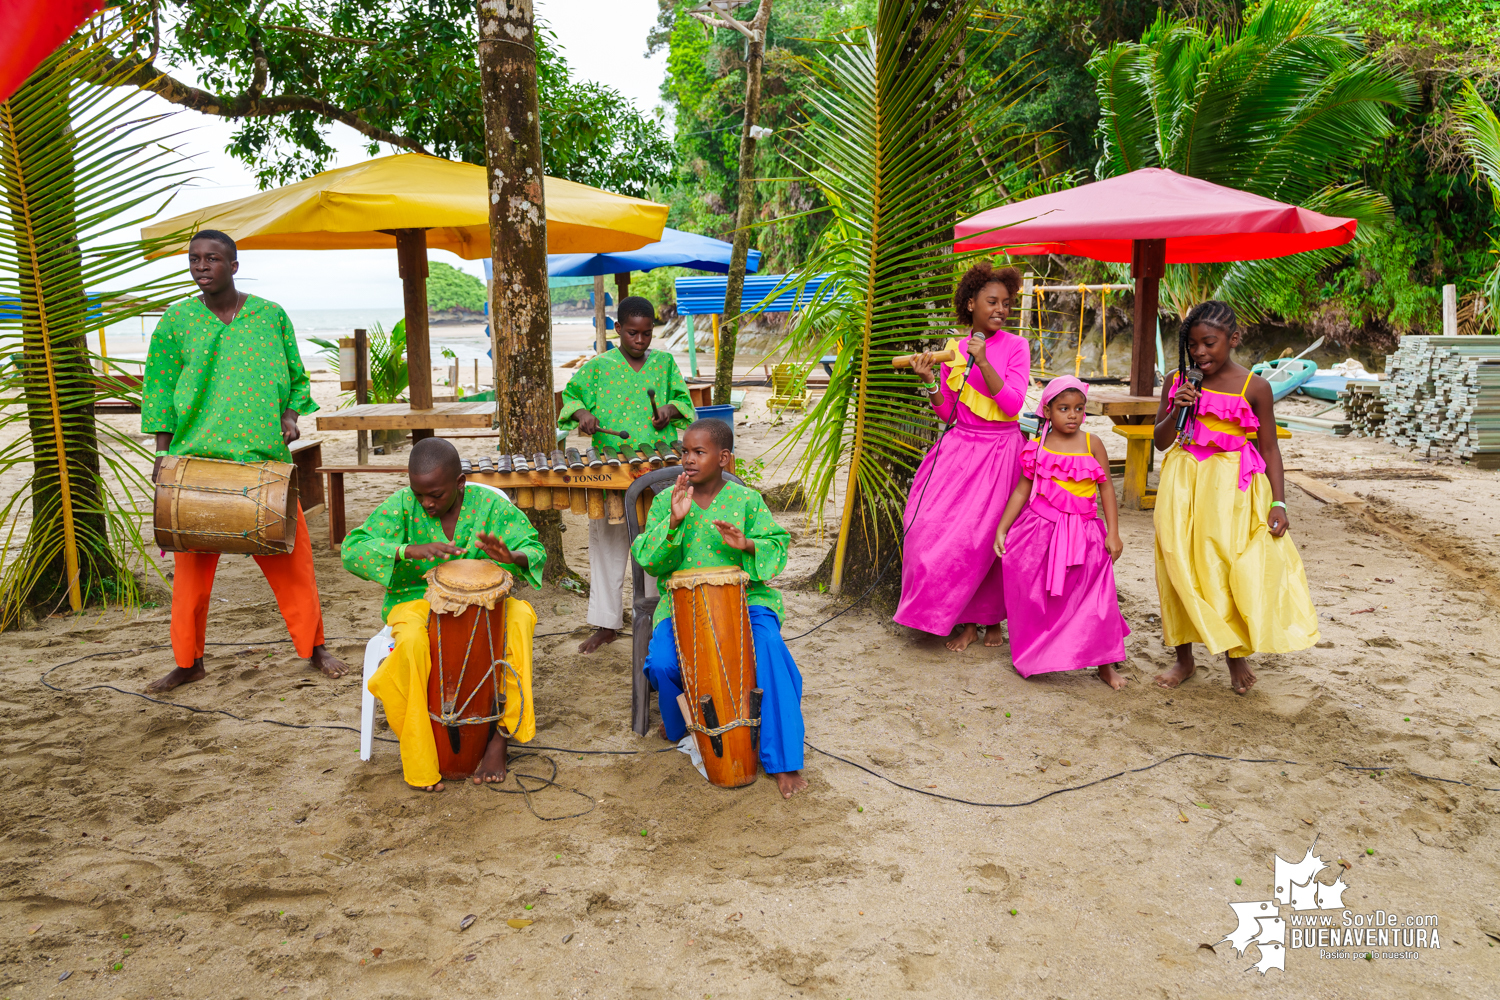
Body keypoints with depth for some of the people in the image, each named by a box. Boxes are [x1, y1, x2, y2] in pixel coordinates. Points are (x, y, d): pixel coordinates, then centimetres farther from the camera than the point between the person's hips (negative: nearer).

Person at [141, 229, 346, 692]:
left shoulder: (270, 315, 5)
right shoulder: (176, 320, 5)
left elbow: (296, 377, 14)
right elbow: (160, 389, 6)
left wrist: (290, 414, -4)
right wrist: (163, 453, -1)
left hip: (266, 458, 0)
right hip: (196, 459, 1)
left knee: (291, 558, 2)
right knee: (192, 564, 6)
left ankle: (315, 647, 16)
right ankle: (188, 661, 20)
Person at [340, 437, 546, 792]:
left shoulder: (490, 505, -6)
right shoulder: (401, 506, -8)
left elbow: (535, 552, -6)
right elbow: (352, 550, -19)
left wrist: (513, 557, -32)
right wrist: (412, 550, -35)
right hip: (417, 599, -1)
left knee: (519, 617, -30)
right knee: (413, 641, -35)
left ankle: (501, 734, -21)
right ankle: (416, 752, -14)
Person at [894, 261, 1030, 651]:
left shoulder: (1015, 346, -2)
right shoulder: (953, 349, 7)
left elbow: (1013, 404, -15)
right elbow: (946, 413, 9)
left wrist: (983, 362, -20)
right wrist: (930, 381, -7)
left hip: (1000, 452, -3)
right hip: (959, 450, 3)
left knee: (990, 538, -1)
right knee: (939, 529, -4)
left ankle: (991, 618, 21)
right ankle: (966, 621, 11)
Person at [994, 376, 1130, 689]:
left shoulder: (1092, 443, -1)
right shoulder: (1037, 447, 0)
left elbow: (1106, 488, 1)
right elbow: (1022, 490, 5)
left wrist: (1113, 533, -3)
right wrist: (1001, 529, 3)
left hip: (1082, 533, 0)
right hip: (1040, 531, 1)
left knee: (1093, 599, 2)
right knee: (1034, 596, 7)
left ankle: (1105, 664, 17)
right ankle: (1032, 659, 26)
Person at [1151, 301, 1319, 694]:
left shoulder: (1254, 387, -2)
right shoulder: (1178, 382, 5)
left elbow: (1269, 449, 1)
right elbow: (1161, 441, 8)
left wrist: (1278, 503, -4)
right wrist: (1177, 411, -11)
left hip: (1232, 492, -2)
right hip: (1184, 490, 3)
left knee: (1236, 570, -3)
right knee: (1181, 570, 5)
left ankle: (1236, 654, 19)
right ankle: (1184, 658, 21)